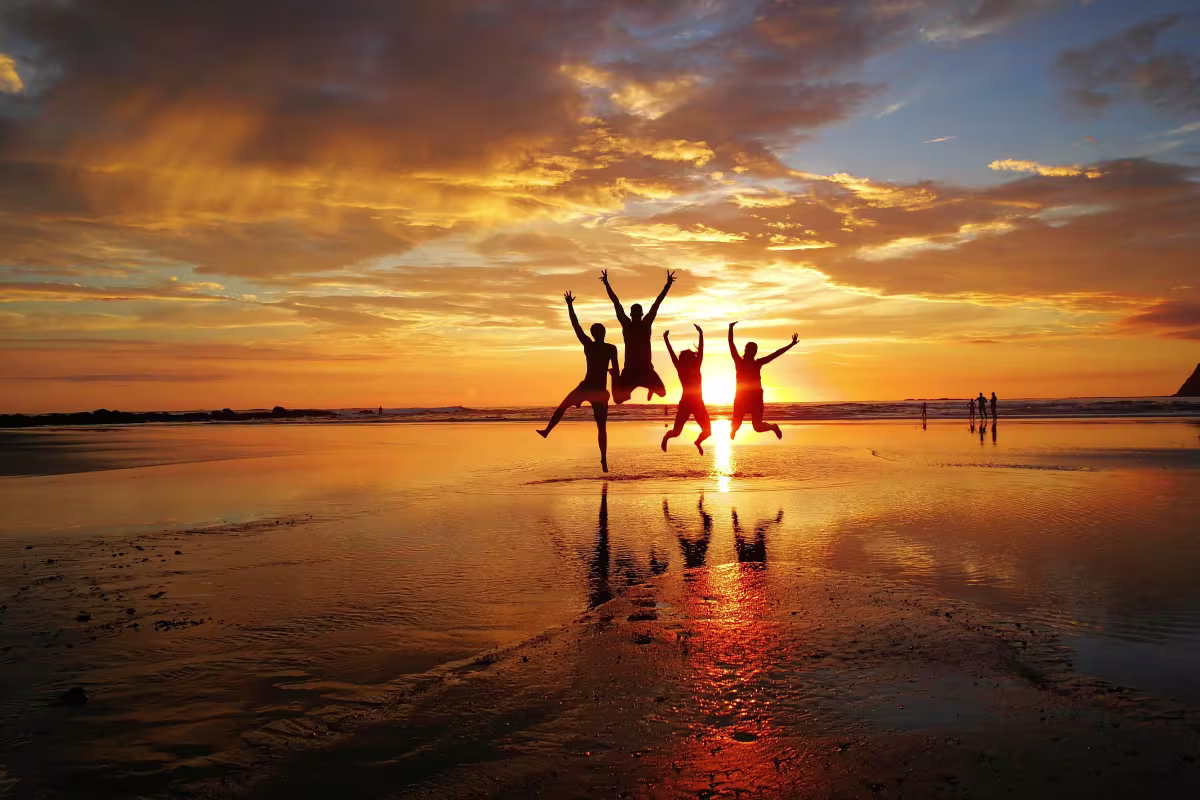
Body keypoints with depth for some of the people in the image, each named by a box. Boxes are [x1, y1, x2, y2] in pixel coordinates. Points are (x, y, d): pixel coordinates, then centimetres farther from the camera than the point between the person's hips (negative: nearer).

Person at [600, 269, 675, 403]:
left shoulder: (646, 323, 4)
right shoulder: (626, 324, 2)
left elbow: (657, 303, 1)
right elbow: (617, 304, 0)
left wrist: (668, 285, -1)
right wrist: (606, 284, 0)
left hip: (645, 367, 1)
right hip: (630, 368, -1)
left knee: (662, 392, -12)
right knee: (618, 398, -7)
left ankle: (651, 388, 29)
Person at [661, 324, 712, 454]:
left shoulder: (696, 368, 6)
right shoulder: (681, 369, -2)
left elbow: (700, 351, 1)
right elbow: (672, 354, -9)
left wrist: (701, 334, -5)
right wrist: (666, 339, -16)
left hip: (698, 403, 4)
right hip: (685, 403, -4)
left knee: (707, 431, 1)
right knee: (676, 432, -5)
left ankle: (698, 442, 35)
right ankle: (666, 437, 31)